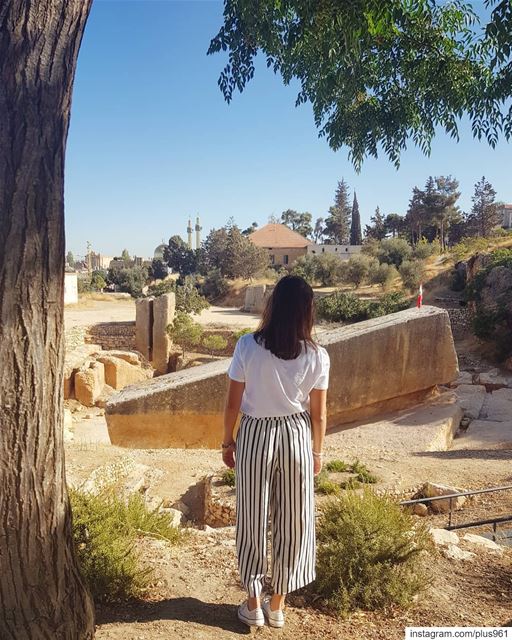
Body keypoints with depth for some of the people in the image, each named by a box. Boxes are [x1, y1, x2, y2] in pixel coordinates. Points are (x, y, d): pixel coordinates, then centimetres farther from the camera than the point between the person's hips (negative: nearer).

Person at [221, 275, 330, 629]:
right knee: (292, 521, 16)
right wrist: (317, 452, 12)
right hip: (297, 437, 1)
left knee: (253, 520, 15)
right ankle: (277, 604, 30)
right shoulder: (317, 356, -10)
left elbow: (233, 404, -8)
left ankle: (254, 604, 28)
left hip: (255, 435, -1)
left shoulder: (248, 346, -14)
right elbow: (318, 414, -3)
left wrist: (228, 441, 7)